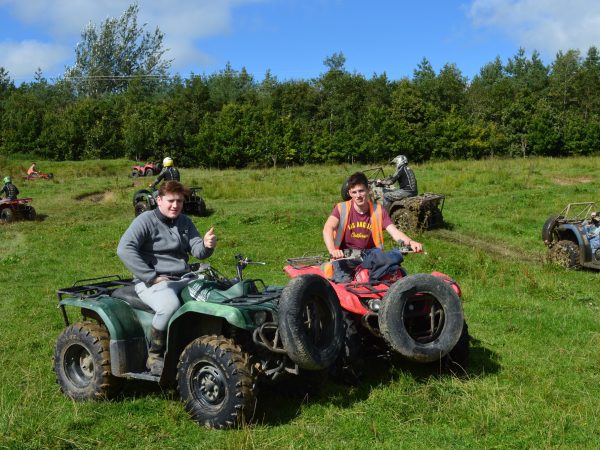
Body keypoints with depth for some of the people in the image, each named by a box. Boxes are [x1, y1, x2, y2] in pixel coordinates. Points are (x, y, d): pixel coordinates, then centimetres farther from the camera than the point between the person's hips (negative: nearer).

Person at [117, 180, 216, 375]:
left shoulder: (185, 222, 17)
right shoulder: (146, 220, -4)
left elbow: (197, 251, 7)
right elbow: (124, 249, -17)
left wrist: (206, 245, -19)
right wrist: (152, 277, -19)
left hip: (184, 278, 6)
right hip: (152, 281, -6)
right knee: (170, 305, -37)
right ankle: (154, 356, -16)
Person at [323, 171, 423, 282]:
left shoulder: (378, 211, 1)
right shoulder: (341, 208, -6)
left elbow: (394, 232, -9)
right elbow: (328, 229, -22)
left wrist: (410, 242, -30)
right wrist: (332, 250, -42)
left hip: (370, 254, 3)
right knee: (343, 282, -25)